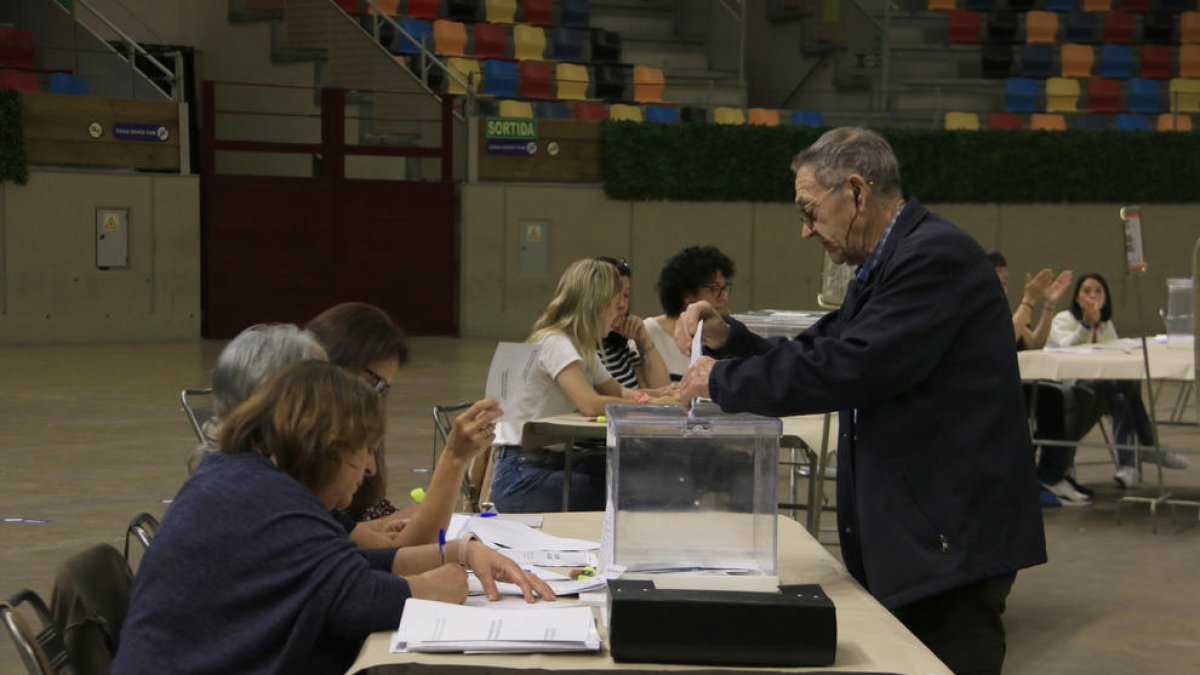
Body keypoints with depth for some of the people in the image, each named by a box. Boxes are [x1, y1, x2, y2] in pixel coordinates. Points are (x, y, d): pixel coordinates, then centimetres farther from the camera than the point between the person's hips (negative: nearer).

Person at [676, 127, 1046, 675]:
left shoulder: (937, 255, -16)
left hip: (953, 537, -10)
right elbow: (817, 355, 18)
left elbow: (848, 368, -24)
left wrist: (724, 381, -13)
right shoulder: (883, 266, 16)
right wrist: (727, 337, 2)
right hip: (906, 535, 10)